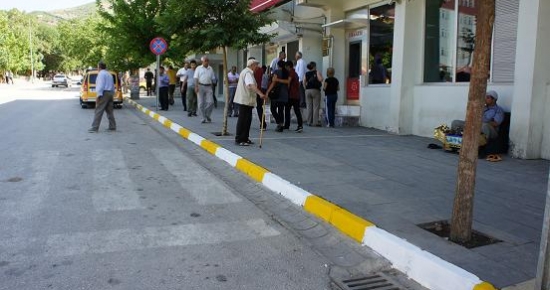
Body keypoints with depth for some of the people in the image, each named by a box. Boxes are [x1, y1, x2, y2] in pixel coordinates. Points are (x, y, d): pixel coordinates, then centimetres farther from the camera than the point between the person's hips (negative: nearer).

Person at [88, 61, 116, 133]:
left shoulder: (101, 74, -7)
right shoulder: (109, 74, 20)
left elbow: (101, 85, -16)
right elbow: (113, 86, 21)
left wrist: (98, 95, -19)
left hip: (104, 93, -9)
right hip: (110, 93, 9)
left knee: (98, 111, -10)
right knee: (110, 111, 12)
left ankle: (95, 128, -13)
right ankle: (112, 127, 12)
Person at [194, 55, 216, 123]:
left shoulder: (210, 69, 13)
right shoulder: (199, 68, 7)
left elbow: (213, 78, 16)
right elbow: (196, 78, 0)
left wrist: (212, 87, 11)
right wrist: (196, 87, -11)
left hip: (208, 87, 2)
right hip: (200, 86, -2)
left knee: (210, 102, -8)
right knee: (201, 103, -1)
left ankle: (207, 115, 12)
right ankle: (203, 118, 7)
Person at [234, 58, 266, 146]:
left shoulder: (246, 72, 20)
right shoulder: (248, 73, -15)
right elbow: (251, 85, -32)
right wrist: (260, 93, -43)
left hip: (246, 100, 11)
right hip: (245, 100, -11)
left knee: (247, 120, 13)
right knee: (242, 120, -7)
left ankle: (245, 138, 20)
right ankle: (239, 140, -3)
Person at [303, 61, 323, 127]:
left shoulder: (306, 74, 11)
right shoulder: (317, 72, -2)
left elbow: (304, 83, 6)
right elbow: (320, 79, -16)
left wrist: (306, 88, 15)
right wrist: (319, 74, 1)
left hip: (307, 91, 5)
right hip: (315, 90, -4)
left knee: (309, 107, 7)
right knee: (316, 107, -3)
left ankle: (309, 122, 6)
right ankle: (315, 122, -7)